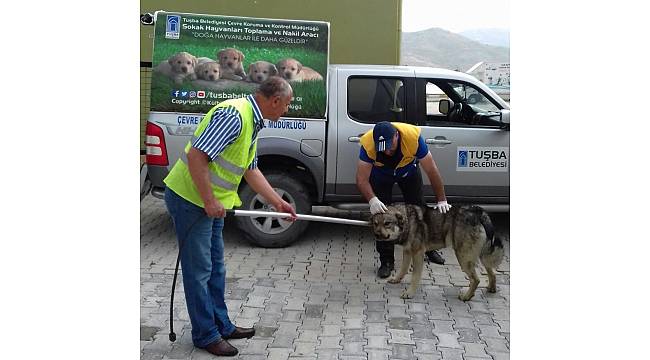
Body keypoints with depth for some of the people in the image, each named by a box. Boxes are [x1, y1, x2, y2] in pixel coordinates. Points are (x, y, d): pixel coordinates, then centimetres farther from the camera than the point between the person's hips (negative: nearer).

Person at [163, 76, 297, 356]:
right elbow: (197, 155, -28)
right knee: (199, 270, 1)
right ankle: (206, 335, 14)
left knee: (215, 268, 18)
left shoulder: (253, 122, 10)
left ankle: (221, 325, 31)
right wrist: (210, 201, -24)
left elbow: (251, 170, 18)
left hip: (211, 203, 10)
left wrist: (278, 202, 17)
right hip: (190, 199, -10)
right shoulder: (233, 115, -23)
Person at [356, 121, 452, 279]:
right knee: (381, 213, -9)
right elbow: (362, 179, -37)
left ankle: (429, 248, 30)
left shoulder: (413, 136, -39)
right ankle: (386, 260, 4)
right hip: (380, 174, 0)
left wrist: (442, 200, -32)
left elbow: (432, 170, -32)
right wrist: (372, 200, -55)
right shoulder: (368, 144, -39)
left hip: (409, 170, 1)